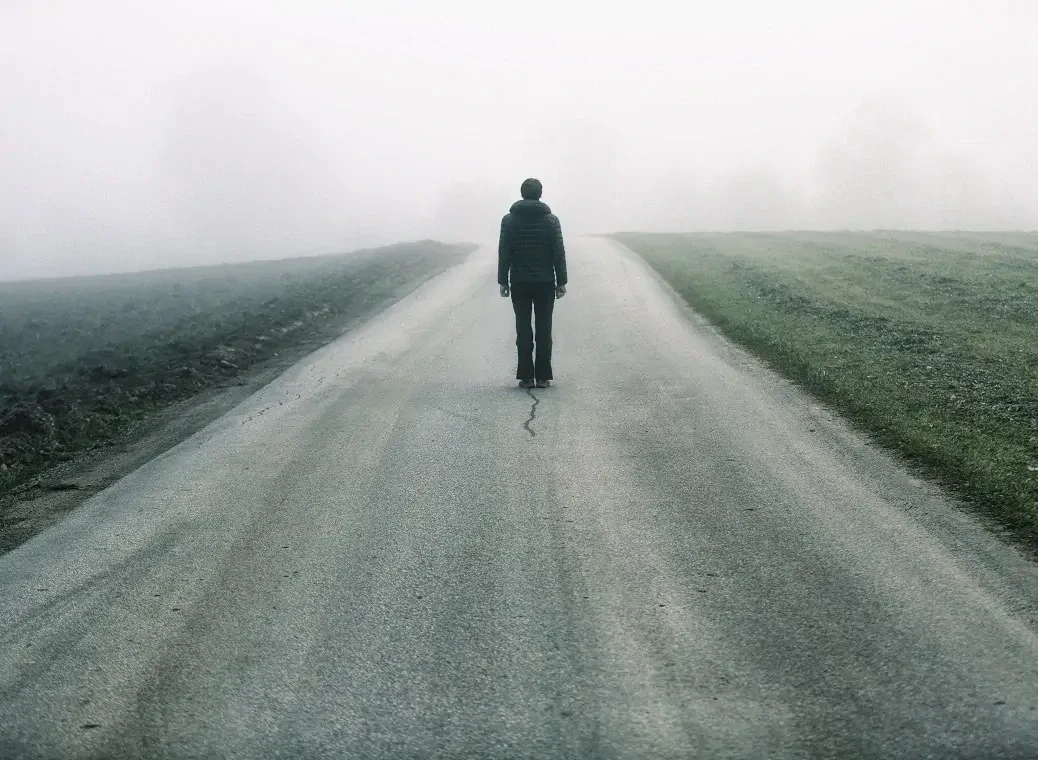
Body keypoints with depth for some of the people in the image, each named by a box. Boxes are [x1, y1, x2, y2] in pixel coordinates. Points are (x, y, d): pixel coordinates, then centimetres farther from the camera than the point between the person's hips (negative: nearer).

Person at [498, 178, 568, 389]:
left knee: (523, 330, 4)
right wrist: (561, 282, 3)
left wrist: (503, 281, 3)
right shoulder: (551, 219, -1)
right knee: (544, 330, 4)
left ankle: (526, 376, 2)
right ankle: (542, 377, 3)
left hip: (519, 284, 0)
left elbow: (504, 253, -2)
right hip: (545, 283, 0)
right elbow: (559, 253, -2)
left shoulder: (509, 220, 0)